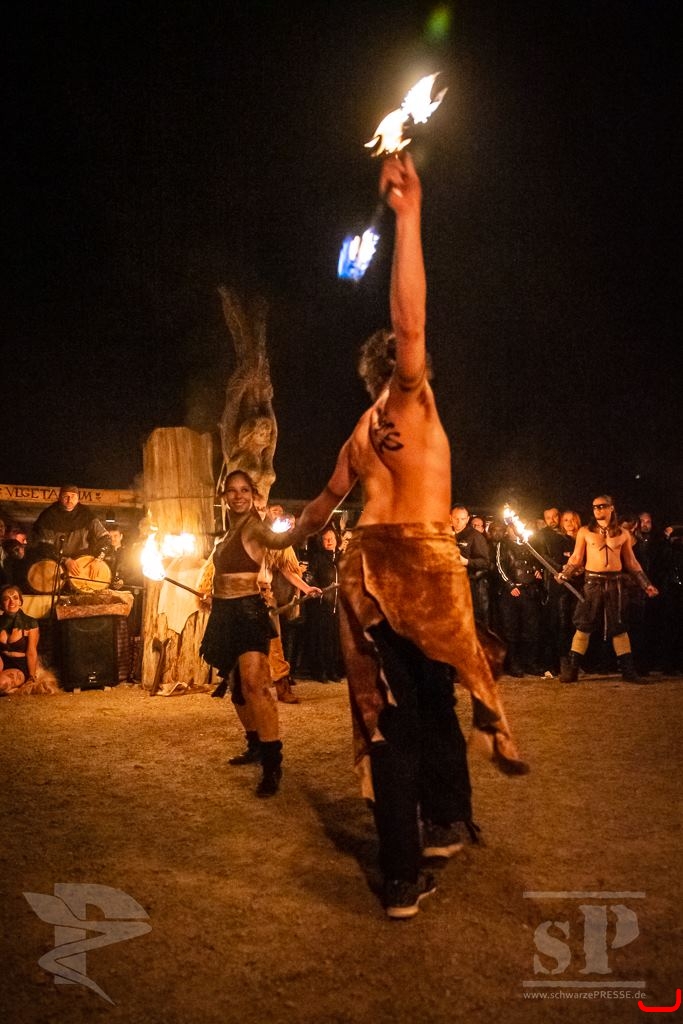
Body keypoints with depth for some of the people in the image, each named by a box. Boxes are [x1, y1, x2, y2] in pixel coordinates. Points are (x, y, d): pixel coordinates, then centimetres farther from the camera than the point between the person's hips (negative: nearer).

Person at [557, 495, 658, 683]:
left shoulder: (623, 533, 8)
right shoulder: (585, 531, 3)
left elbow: (631, 562, 12)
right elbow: (576, 558, 1)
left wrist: (646, 584, 9)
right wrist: (564, 574, -15)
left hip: (615, 582, 1)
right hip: (592, 582, -1)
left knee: (618, 626, 6)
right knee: (583, 625, -1)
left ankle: (628, 670, 13)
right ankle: (571, 669, 3)